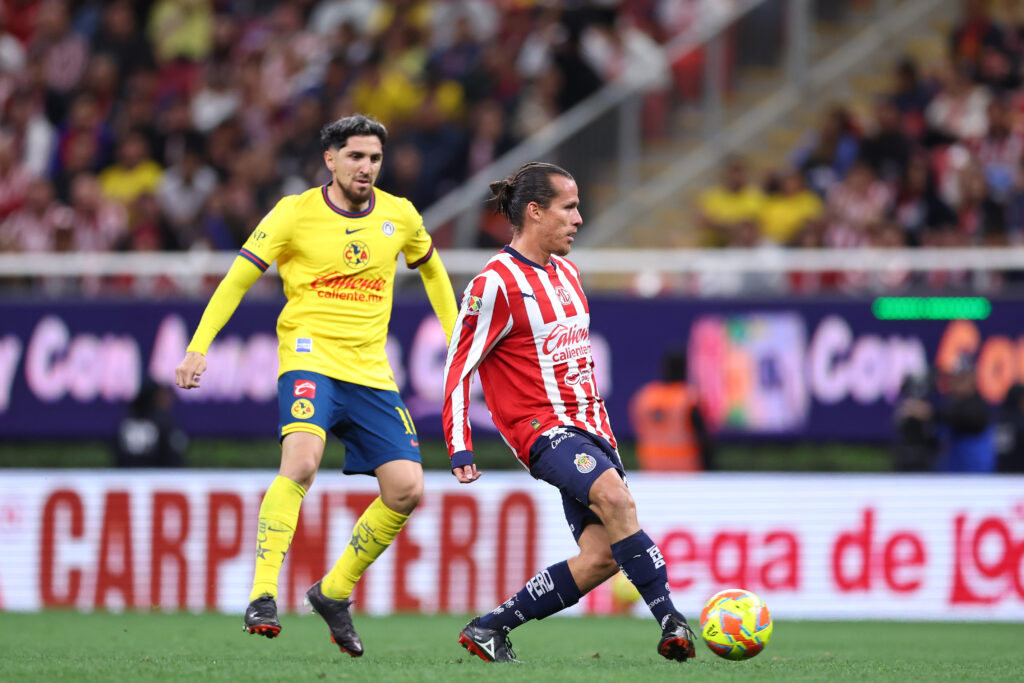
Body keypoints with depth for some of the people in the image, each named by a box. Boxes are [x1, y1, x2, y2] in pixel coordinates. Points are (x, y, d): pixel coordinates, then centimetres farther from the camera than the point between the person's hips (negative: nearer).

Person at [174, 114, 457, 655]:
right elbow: (237, 279, 0)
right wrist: (198, 347, -9)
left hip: (371, 372, 5)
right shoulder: (295, 213, -3)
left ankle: (334, 591, 16)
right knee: (301, 462, -30)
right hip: (309, 358, -5)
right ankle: (262, 597, -30)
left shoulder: (398, 215, 8)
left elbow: (431, 268, 27)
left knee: (406, 490, -4)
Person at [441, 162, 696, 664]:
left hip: (588, 430, 8)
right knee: (615, 497, -33)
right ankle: (670, 621, -34)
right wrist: (459, 449, -14)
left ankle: (489, 629, 7)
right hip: (543, 429, -8)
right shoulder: (496, 284, -10)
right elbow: (458, 367, -8)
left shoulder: (566, 273, 16)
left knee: (603, 556, -5)